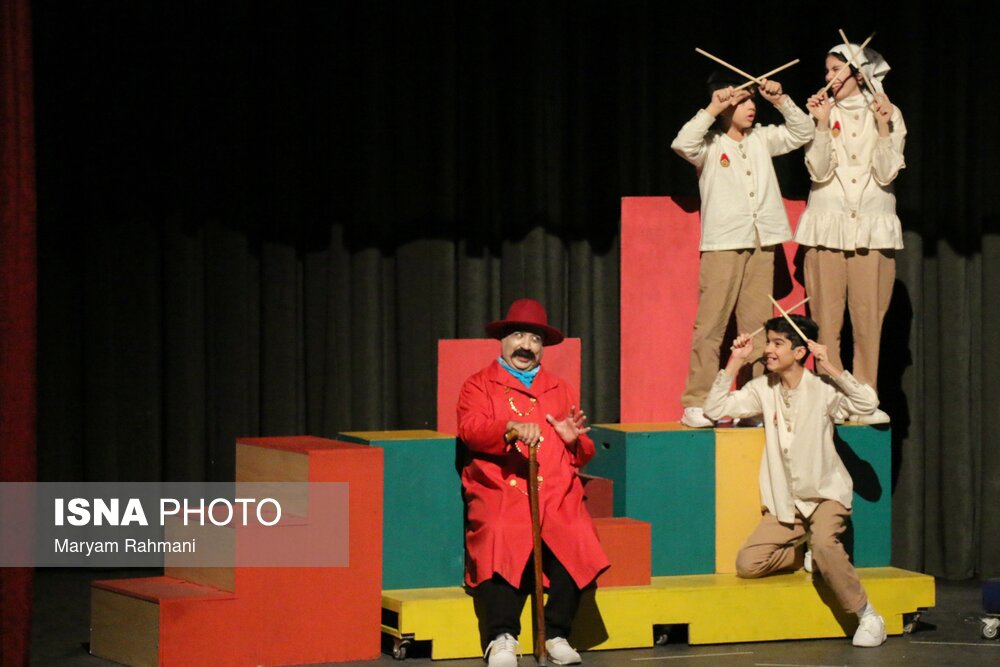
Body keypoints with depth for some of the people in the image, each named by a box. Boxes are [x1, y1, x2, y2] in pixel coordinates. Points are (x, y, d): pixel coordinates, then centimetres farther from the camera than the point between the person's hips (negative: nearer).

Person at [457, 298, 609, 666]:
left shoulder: (561, 390, 27)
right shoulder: (479, 385, 17)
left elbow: (583, 457, 24)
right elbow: (470, 429, -4)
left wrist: (575, 440, 0)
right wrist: (512, 428, -22)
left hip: (556, 494, 2)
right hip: (500, 492, -2)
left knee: (576, 540, -28)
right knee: (499, 539, -33)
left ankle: (557, 634, -20)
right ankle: (503, 636, -29)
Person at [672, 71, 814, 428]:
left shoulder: (762, 139, 15)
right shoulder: (709, 144, -1)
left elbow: (802, 132, 18)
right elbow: (682, 144, -20)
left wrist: (781, 100, 4)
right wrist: (712, 109, -17)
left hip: (761, 245, 5)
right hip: (722, 244, -5)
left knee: (757, 327, 5)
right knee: (711, 325, -8)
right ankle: (696, 405, -8)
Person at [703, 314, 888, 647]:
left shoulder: (822, 388, -11)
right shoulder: (763, 388, 3)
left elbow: (868, 403, -25)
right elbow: (714, 409, -1)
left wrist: (830, 368, -27)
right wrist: (735, 362, -6)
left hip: (825, 493, -5)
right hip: (784, 501, 5)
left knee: (824, 544, -36)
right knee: (747, 564, -12)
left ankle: (868, 617, -22)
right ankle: (809, 557, 13)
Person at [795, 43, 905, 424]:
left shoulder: (889, 114, 5)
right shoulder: (822, 111, 5)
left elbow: (887, 174, -4)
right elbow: (819, 171, -6)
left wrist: (883, 127, -12)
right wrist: (823, 124, -14)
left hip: (873, 226, 0)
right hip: (827, 225, 0)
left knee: (869, 317, -2)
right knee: (826, 318, -3)